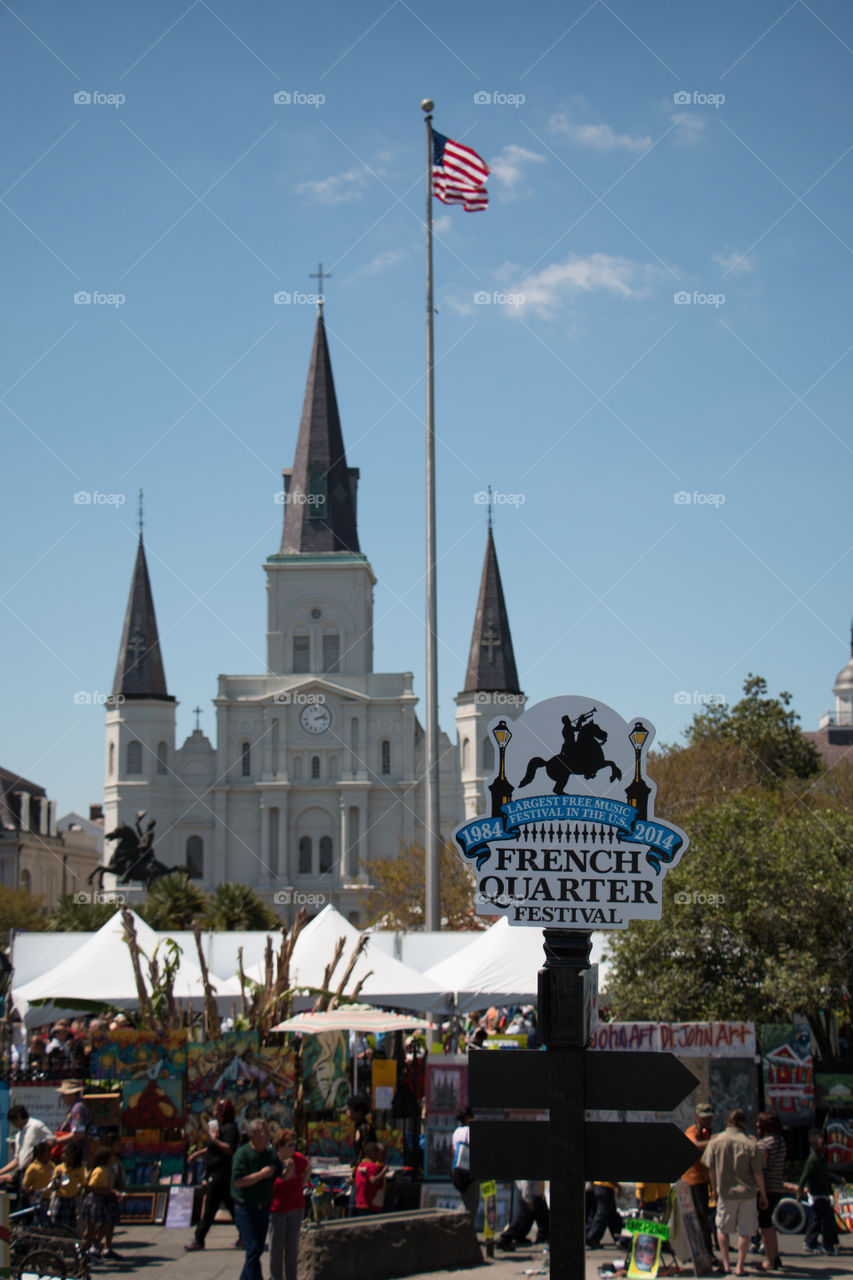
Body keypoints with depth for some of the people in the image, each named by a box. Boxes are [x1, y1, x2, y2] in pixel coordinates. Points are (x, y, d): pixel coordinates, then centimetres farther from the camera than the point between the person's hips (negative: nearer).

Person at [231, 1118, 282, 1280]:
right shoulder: (242, 1153, -12)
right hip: (245, 1209, -6)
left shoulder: (271, 1153, 7)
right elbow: (238, 1181, -21)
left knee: (258, 1249, 11)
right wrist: (262, 1174, -18)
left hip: (264, 1209, 6)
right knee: (253, 1249, -12)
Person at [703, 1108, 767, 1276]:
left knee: (722, 1228, 17)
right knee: (745, 1230, 7)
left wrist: (714, 1189, 15)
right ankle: (740, 1266, 7)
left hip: (725, 1192, 1)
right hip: (747, 1192, -1)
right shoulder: (750, 1144, -9)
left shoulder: (715, 1141, -4)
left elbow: (711, 1168, 1)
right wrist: (762, 1195, 4)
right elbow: (758, 1173, -7)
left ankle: (726, 1263, 14)